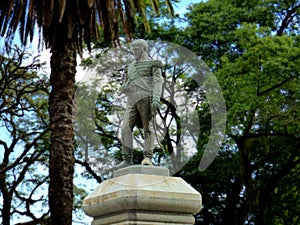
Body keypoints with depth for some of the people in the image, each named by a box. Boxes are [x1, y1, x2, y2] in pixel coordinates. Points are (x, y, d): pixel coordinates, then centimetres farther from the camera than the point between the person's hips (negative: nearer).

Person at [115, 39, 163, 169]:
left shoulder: (153, 64, 14)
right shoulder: (131, 67, 31)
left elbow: (158, 81, 0)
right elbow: (125, 87, 32)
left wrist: (156, 99, -14)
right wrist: (125, 87, 7)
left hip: (146, 97, -5)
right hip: (132, 100, 5)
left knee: (147, 127, -11)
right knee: (126, 128, -10)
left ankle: (148, 158, -17)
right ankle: (127, 159, -14)